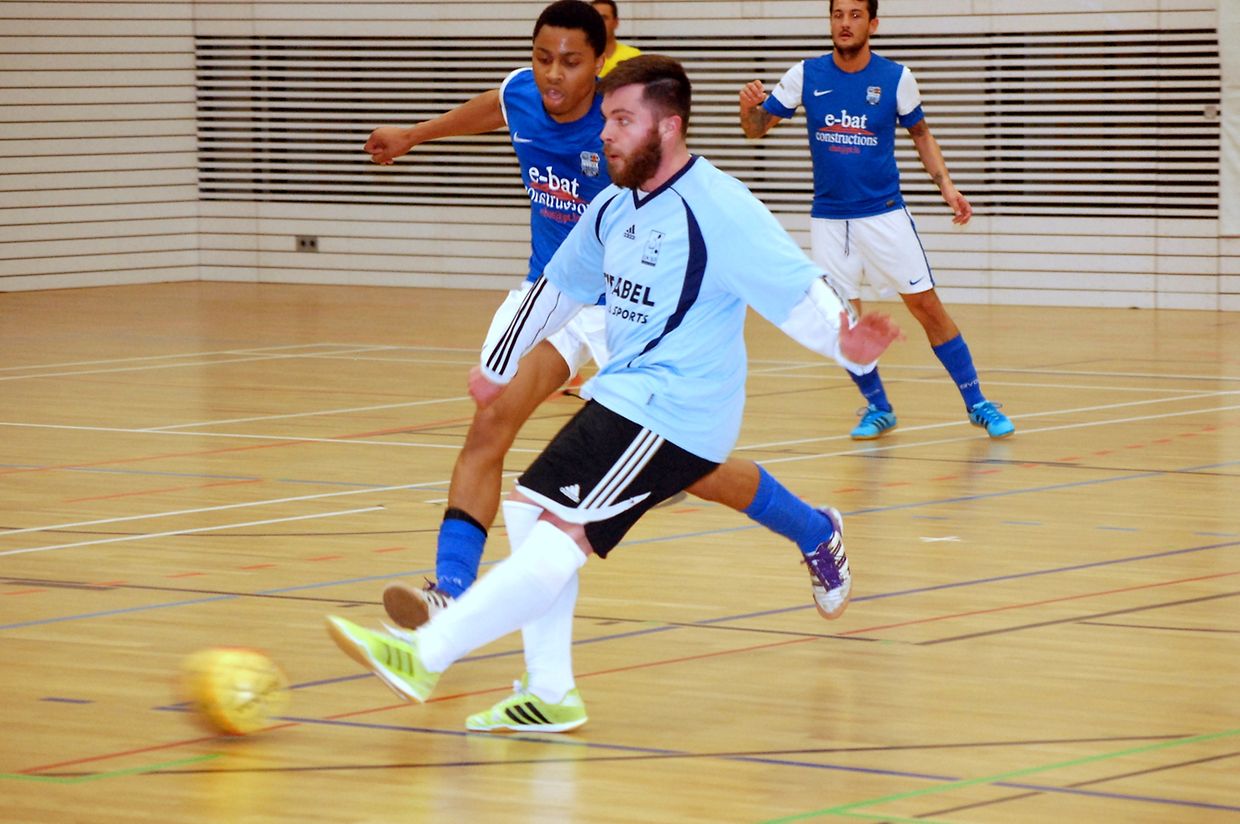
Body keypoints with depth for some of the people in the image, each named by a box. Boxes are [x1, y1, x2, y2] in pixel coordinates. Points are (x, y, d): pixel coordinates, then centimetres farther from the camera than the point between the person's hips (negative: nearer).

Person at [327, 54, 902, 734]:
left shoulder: (720, 211, -16)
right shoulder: (613, 207, 10)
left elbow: (798, 290, -21)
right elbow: (558, 287, 24)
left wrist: (848, 344, -40)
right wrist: (497, 366, 34)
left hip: (672, 415, -9)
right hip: (622, 397, 9)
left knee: (561, 530, -15)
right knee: (528, 507, 4)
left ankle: (425, 653, -18)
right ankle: (549, 695, 10)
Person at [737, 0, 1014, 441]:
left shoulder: (895, 78, -5)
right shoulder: (806, 75, -3)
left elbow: (920, 132, 9)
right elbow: (755, 128, 1)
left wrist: (945, 183, -4)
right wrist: (749, 105, -22)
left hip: (885, 214, -1)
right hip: (829, 218, 2)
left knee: (927, 306, -4)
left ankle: (977, 404, 5)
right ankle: (877, 407, 20)